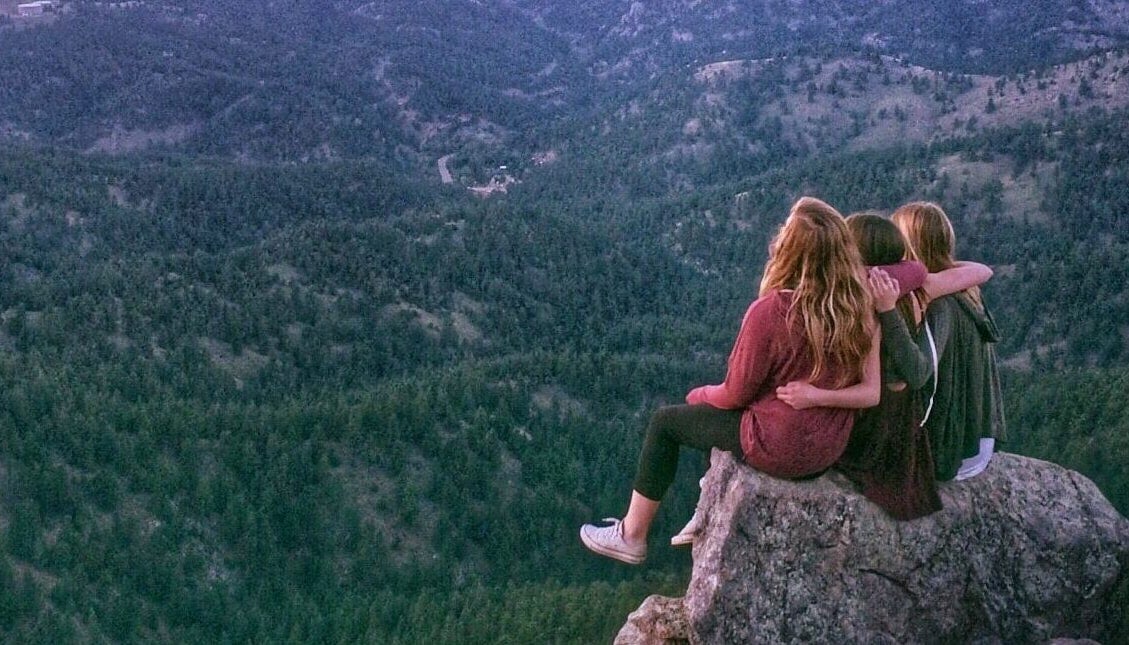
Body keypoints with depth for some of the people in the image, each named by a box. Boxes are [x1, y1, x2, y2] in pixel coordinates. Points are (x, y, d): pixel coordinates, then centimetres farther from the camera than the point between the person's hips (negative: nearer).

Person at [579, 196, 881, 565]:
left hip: (780, 449, -6)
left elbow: (737, 393, -13)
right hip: (832, 448, 6)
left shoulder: (769, 312, -27)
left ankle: (631, 536, 27)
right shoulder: (857, 306, -12)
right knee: (718, 409, 32)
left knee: (665, 422, 15)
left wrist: (700, 395, 5)